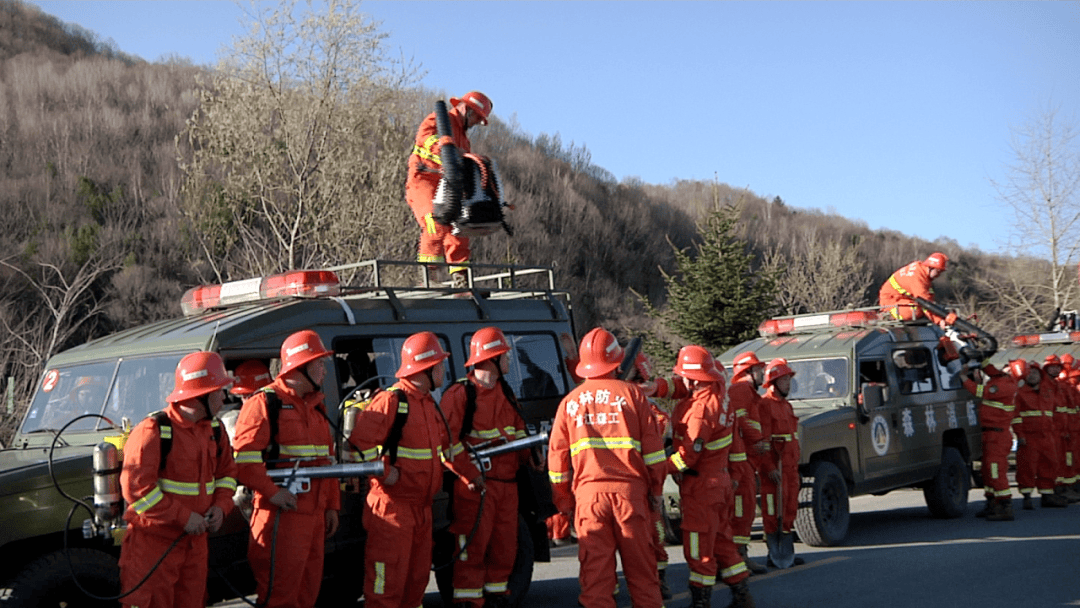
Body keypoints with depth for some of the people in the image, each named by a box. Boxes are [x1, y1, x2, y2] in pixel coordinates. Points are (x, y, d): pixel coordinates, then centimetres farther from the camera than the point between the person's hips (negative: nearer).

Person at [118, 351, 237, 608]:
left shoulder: (214, 432, 8)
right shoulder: (153, 431, -17)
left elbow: (227, 472, 19)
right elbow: (136, 487, -21)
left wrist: (220, 506, -1)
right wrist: (183, 518, -21)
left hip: (195, 541, 7)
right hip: (154, 542, -7)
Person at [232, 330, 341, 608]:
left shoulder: (316, 406, 19)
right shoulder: (265, 403, -9)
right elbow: (243, 458, -18)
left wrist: (332, 506, 19)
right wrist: (272, 492, -24)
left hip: (315, 515, 8)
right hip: (281, 516, -8)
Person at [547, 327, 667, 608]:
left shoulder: (569, 402, 6)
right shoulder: (631, 394, 1)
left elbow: (557, 456, 8)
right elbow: (652, 448, 2)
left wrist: (564, 501, 17)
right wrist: (656, 490, 11)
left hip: (588, 493, 1)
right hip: (629, 490, -1)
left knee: (595, 572, 3)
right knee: (640, 567, 9)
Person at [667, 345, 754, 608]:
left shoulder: (701, 409, -25)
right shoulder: (719, 392, 2)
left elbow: (689, 454, -26)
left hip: (700, 485, -10)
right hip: (720, 479, 10)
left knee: (699, 547, 0)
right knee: (721, 540, 18)